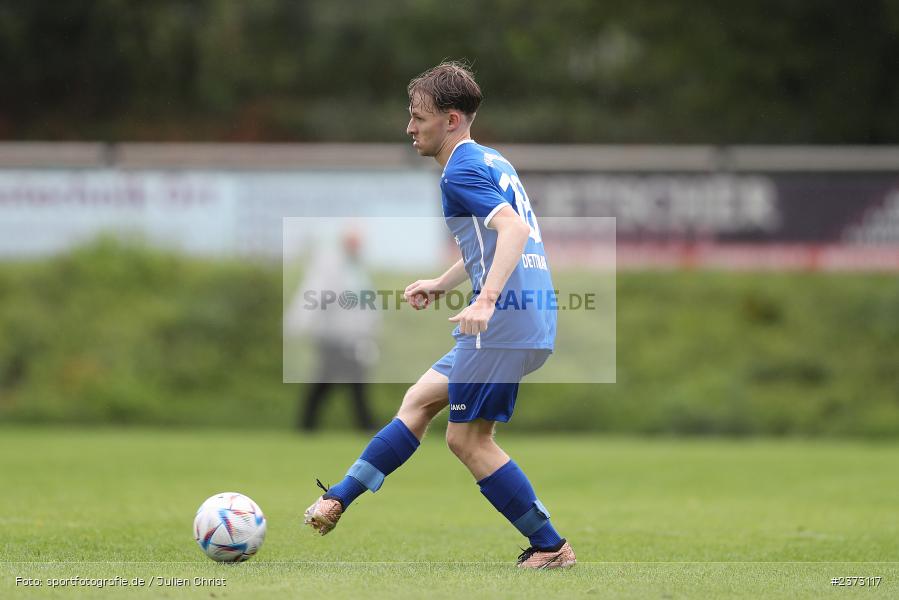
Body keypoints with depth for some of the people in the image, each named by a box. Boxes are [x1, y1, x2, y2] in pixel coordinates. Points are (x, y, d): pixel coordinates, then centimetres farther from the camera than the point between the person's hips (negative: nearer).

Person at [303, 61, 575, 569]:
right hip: (531, 320, 10)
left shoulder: (461, 172, -11)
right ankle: (339, 500, 18)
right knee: (420, 400, 15)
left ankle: (551, 547, 2)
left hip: (507, 319, -10)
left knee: (468, 438, 0)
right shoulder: (492, 162, 19)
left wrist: (486, 300, -35)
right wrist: (442, 284, 37)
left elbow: (515, 228, -26)